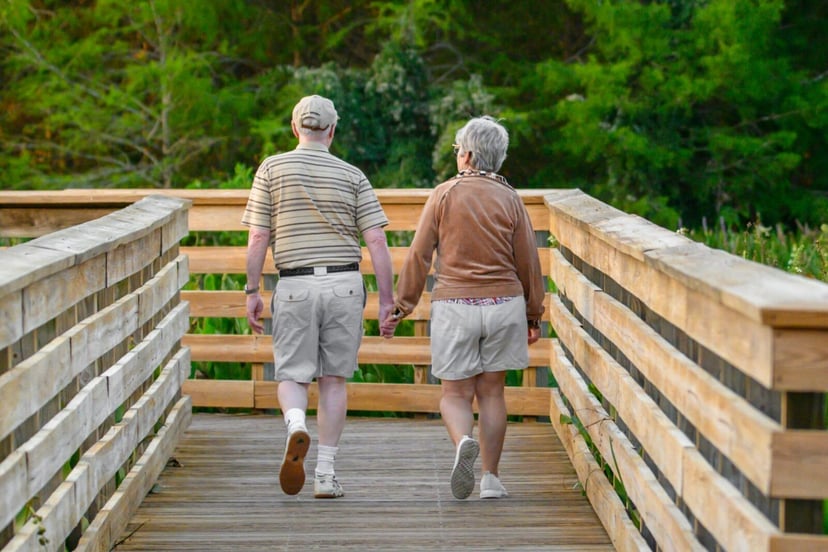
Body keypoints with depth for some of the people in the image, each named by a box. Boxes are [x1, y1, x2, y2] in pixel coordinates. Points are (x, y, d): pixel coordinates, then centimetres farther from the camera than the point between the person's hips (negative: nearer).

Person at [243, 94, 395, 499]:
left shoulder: (272, 169, 1)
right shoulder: (352, 176, 3)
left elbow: (258, 238, -2)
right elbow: (376, 241, -2)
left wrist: (252, 291, 6)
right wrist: (387, 299, 1)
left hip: (295, 286, -1)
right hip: (345, 284, 1)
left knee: (292, 376, 7)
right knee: (334, 379, 9)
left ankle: (296, 425, -26)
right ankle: (325, 473, 8)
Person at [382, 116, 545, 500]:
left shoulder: (444, 194, -3)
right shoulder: (510, 199, 2)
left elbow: (419, 256, -3)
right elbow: (528, 262, 5)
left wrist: (400, 307, 4)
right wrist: (533, 316, 14)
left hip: (454, 305, -2)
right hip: (503, 303, 2)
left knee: (456, 394, 6)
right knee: (491, 392, 11)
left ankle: (463, 443, -25)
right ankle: (491, 478, 9)